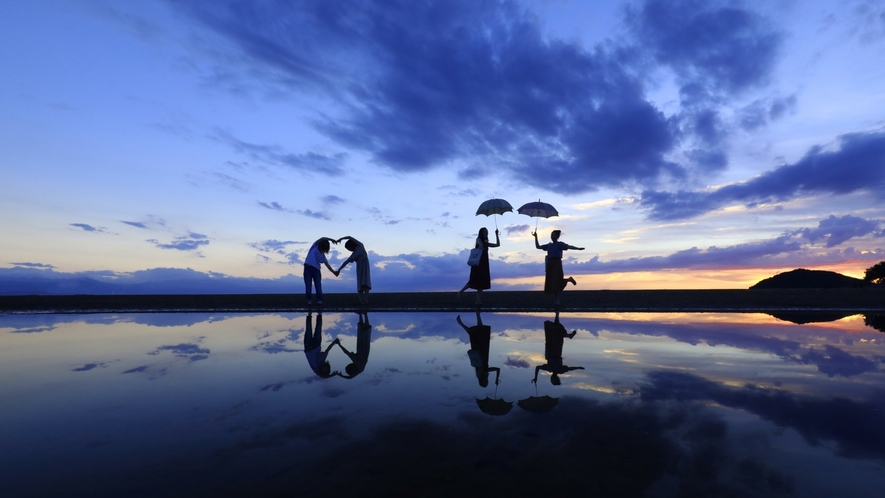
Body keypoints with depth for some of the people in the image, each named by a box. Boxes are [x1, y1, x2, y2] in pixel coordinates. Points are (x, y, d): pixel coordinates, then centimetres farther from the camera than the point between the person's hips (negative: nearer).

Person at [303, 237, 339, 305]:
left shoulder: (322, 255, 17)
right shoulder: (314, 246, 8)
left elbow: (327, 265, 12)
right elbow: (322, 238, -6)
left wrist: (334, 272, 2)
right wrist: (332, 240, -8)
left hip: (316, 269, 3)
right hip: (308, 267, -3)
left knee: (318, 286, -4)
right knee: (308, 285, -2)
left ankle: (319, 300, 2)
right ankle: (309, 300, 4)